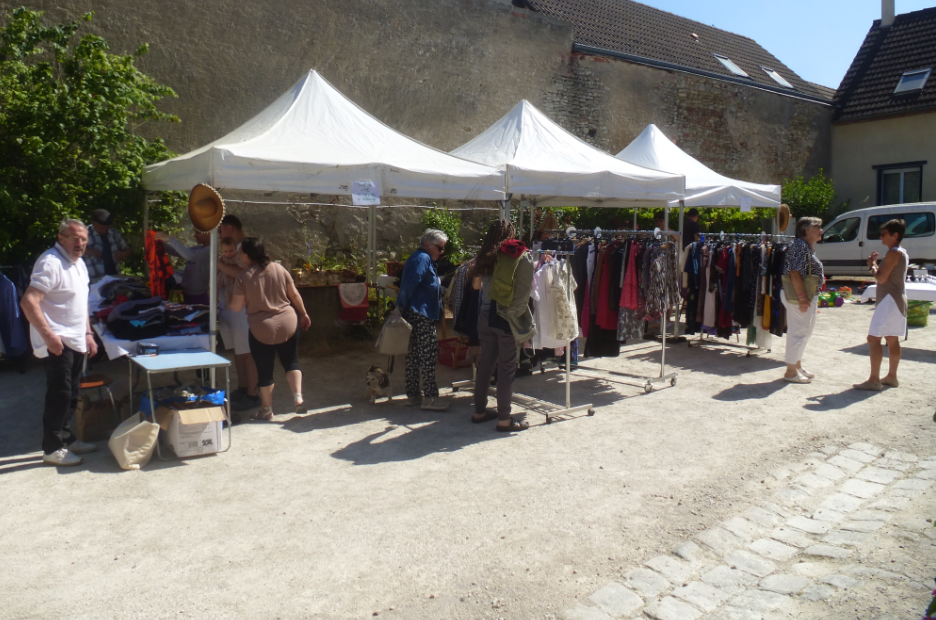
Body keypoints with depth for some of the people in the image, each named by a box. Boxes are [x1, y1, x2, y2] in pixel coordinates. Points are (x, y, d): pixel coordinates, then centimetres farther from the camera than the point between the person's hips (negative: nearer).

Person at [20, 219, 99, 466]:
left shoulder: (79, 264, 14)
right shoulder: (50, 263, -17)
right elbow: (28, 302, -25)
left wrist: (88, 334, 18)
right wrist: (49, 336, -27)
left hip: (75, 341, 9)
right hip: (56, 343, -9)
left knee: (69, 395, 16)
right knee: (59, 395, -4)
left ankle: (65, 438, 29)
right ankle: (52, 448, 6)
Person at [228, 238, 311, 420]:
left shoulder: (243, 277, -10)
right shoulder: (278, 268, -2)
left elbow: (236, 307, -6)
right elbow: (294, 295, 4)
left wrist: (230, 298, 14)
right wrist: (303, 314, 16)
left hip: (261, 329, -2)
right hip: (288, 324, 3)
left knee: (264, 370, 11)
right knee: (291, 361, 18)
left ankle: (267, 410, 22)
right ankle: (298, 397, 1)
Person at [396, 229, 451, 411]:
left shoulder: (424, 259, 22)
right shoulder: (422, 258, -11)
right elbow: (410, 284, -22)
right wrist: (403, 306, -20)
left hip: (417, 314, 11)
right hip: (421, 314, -11)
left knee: (414, 355, 12)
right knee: (429, 354, -9)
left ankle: (412, 395, 17)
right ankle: (430, 397, -7)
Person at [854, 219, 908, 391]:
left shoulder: (894, 253, -16)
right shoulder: (902, 252, 15)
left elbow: (881, 278, -21)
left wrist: (873, 264, -6)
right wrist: (875, 265, 8)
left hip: (890, 300, -11)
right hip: (897, 299, 11)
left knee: (873, 338, -11)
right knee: (892, 340, 15)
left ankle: (874, 380, -13)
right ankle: (892, 377, 22)